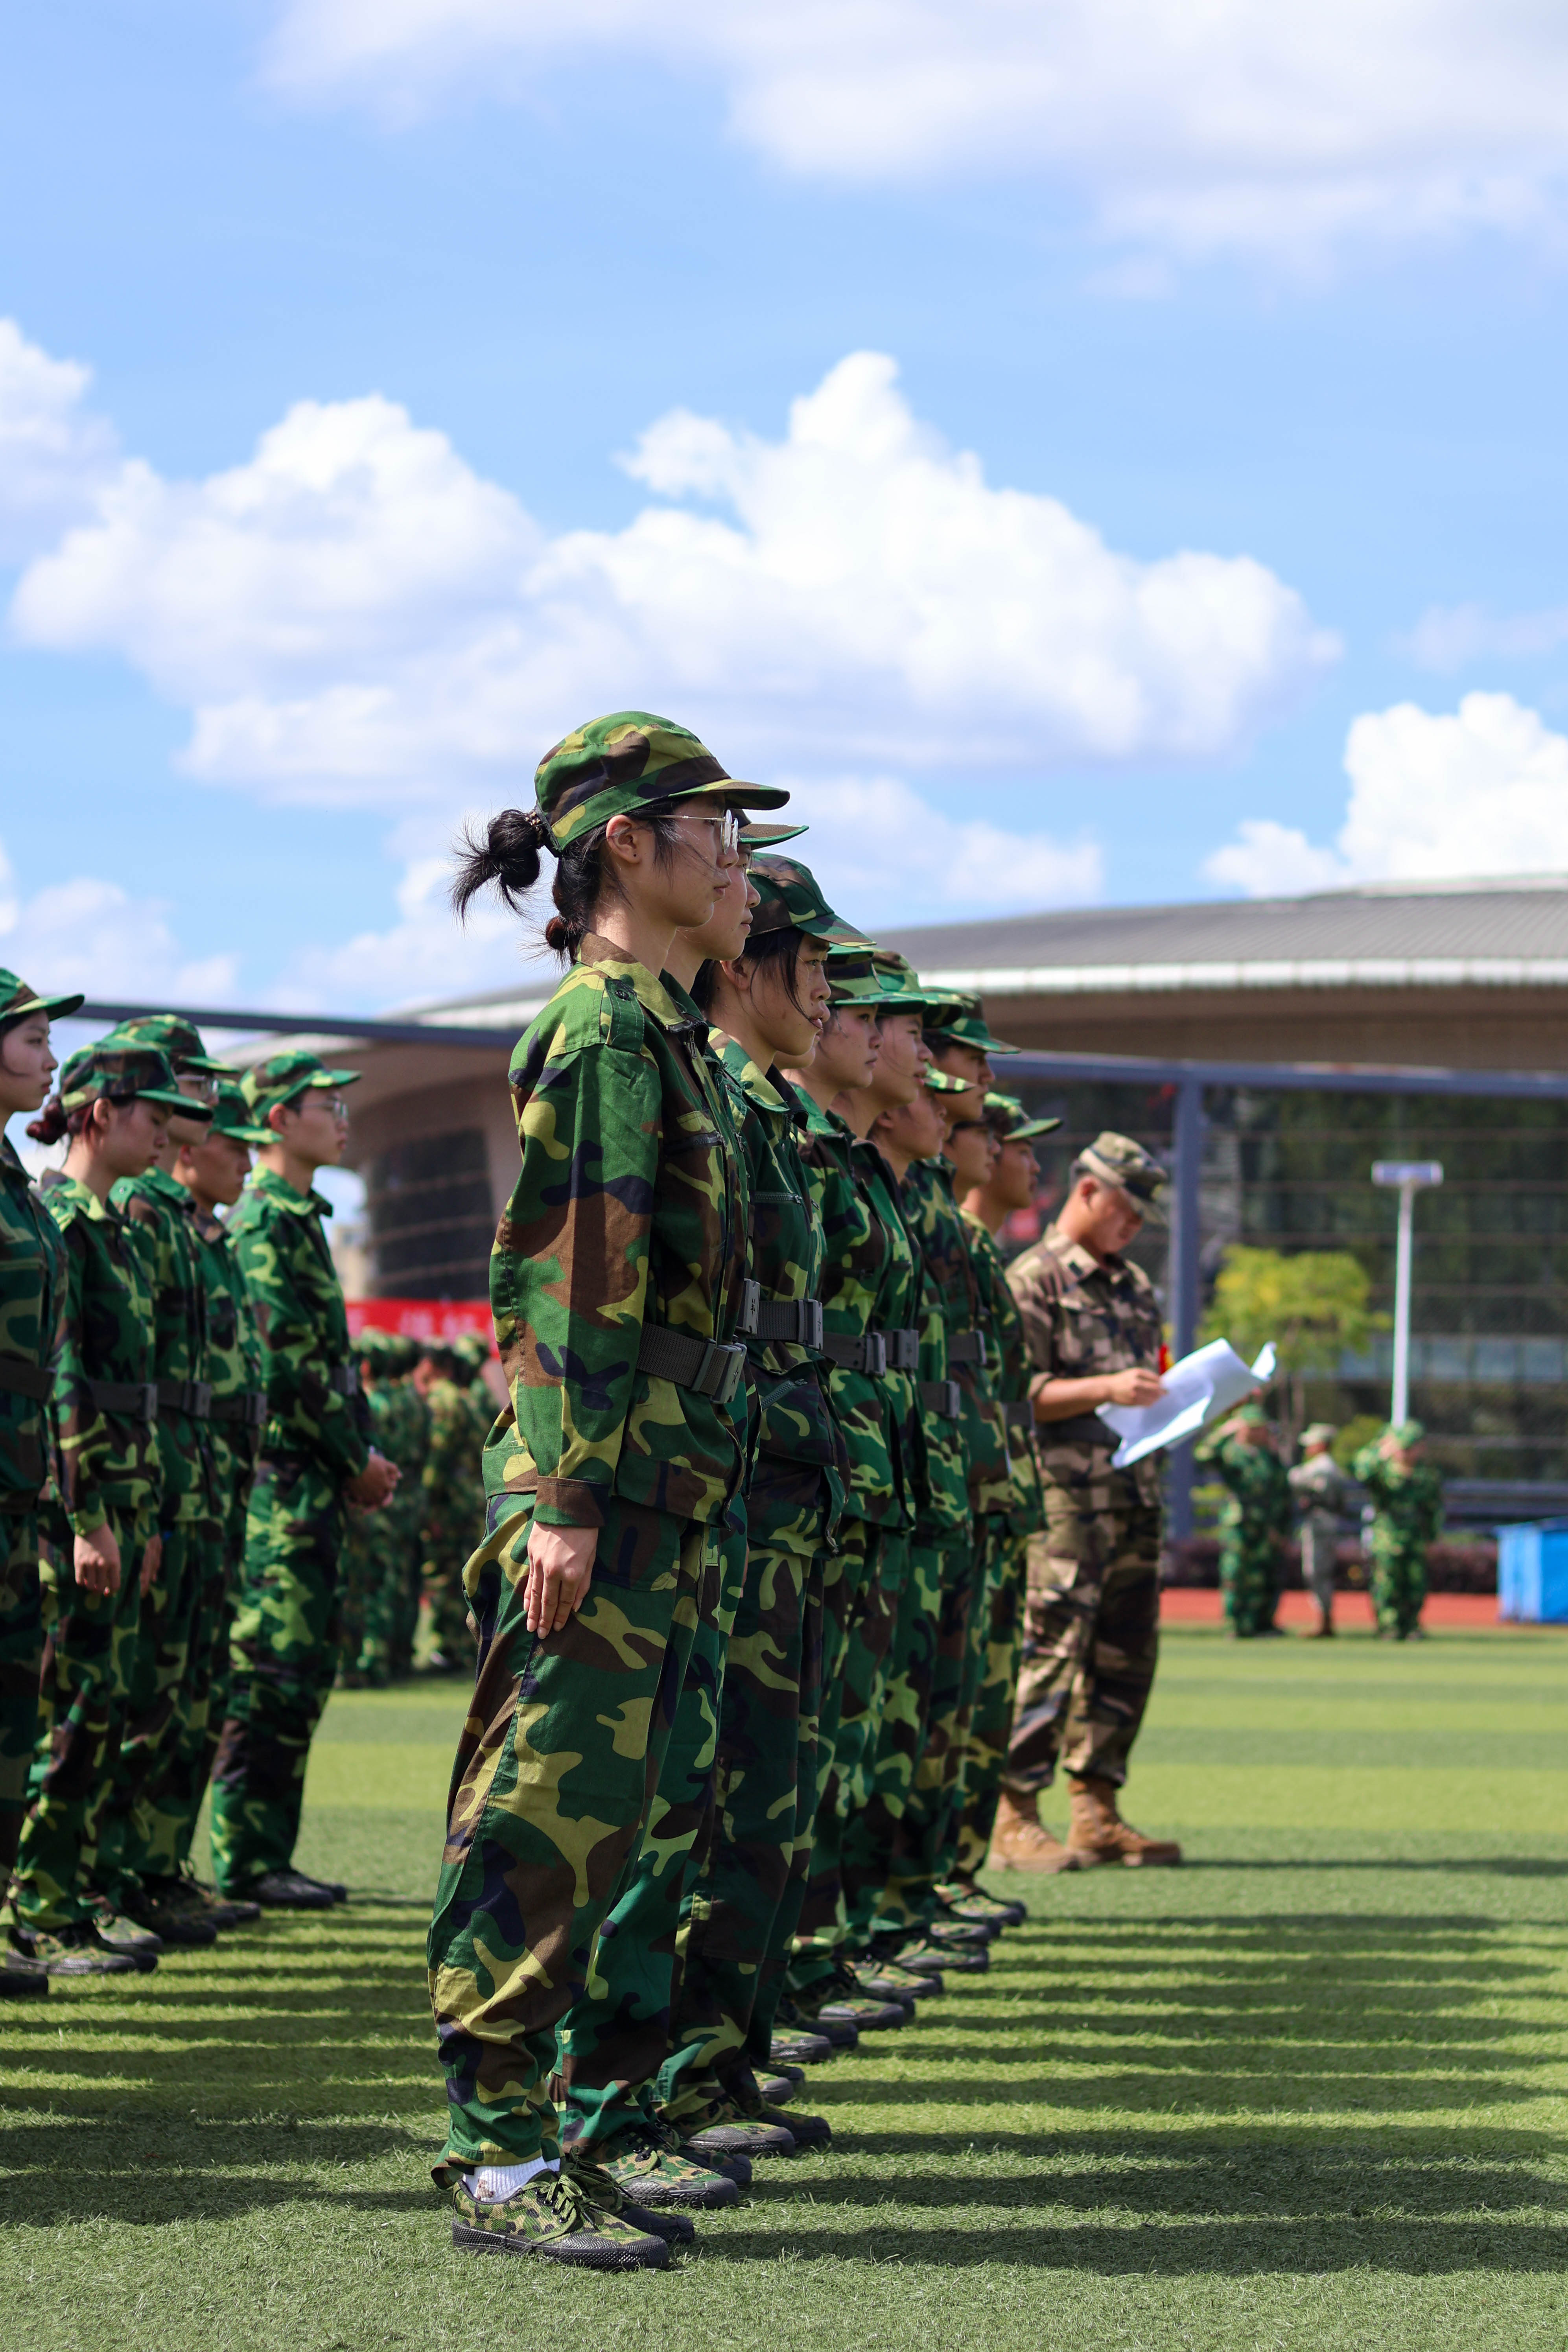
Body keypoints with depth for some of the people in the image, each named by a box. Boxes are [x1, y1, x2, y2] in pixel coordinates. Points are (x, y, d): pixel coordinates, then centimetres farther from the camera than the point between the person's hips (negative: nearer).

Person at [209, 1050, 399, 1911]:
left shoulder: (295, 1217, 20)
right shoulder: (267, 1219, -11)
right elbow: (290, 1356, -18)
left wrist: (359, 1458, 11)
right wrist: (356, 1459, -11)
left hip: (314, 1479, 10)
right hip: (287, 1474, -10)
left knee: (299, 1670, 11)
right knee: (275, 1670, -9)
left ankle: (264, 1854, 15)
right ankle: (248, 1862, -6)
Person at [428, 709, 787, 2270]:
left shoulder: (645, 1024, 20)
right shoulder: (604, 1025, -10)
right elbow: (574, 1279, -17)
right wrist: (568, 1498, -21)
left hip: (654, 1484, 10)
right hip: (604, 1484, -10)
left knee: (570, 1815, 10)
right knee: (555, 1813, -9)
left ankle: (508, 2133, 14)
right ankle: (499, 2155, -7)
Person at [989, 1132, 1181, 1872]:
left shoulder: (1136, 1288, 21)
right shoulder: (1033, 1279, -3)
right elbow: (1019, 1392, -10)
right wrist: (1105, 1390, -20)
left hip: (1134, 1491, 8)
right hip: (1063, 1494, -8)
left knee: (1125, 1657, 7)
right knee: (1050, 1652, -11)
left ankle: (1096, 1812, 13)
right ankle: (1014, 1819, -8)